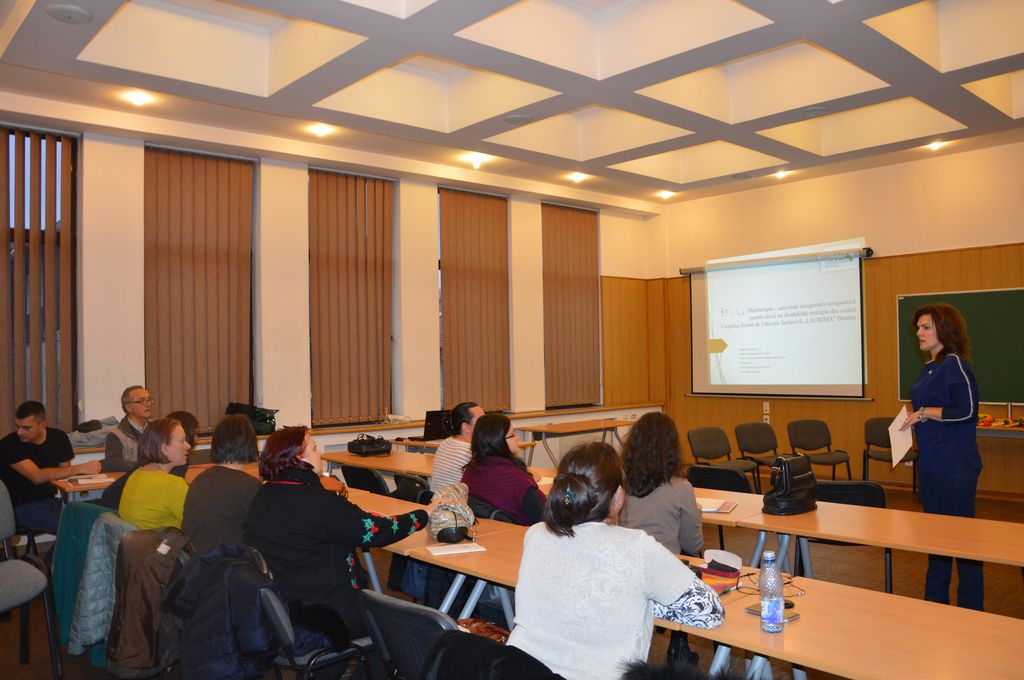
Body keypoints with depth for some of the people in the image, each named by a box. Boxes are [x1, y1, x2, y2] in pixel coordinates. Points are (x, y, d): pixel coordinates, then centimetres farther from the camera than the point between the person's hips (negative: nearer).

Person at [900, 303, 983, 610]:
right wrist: (914, 423, 10)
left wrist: (924, 413, -17)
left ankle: (970, 606, 14)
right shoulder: (929, 368, 13)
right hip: (930, 463, 9)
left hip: (955, 465, -9)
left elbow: (967, 411, -22)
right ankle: (935, 601, 30)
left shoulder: (955, 364, -14)